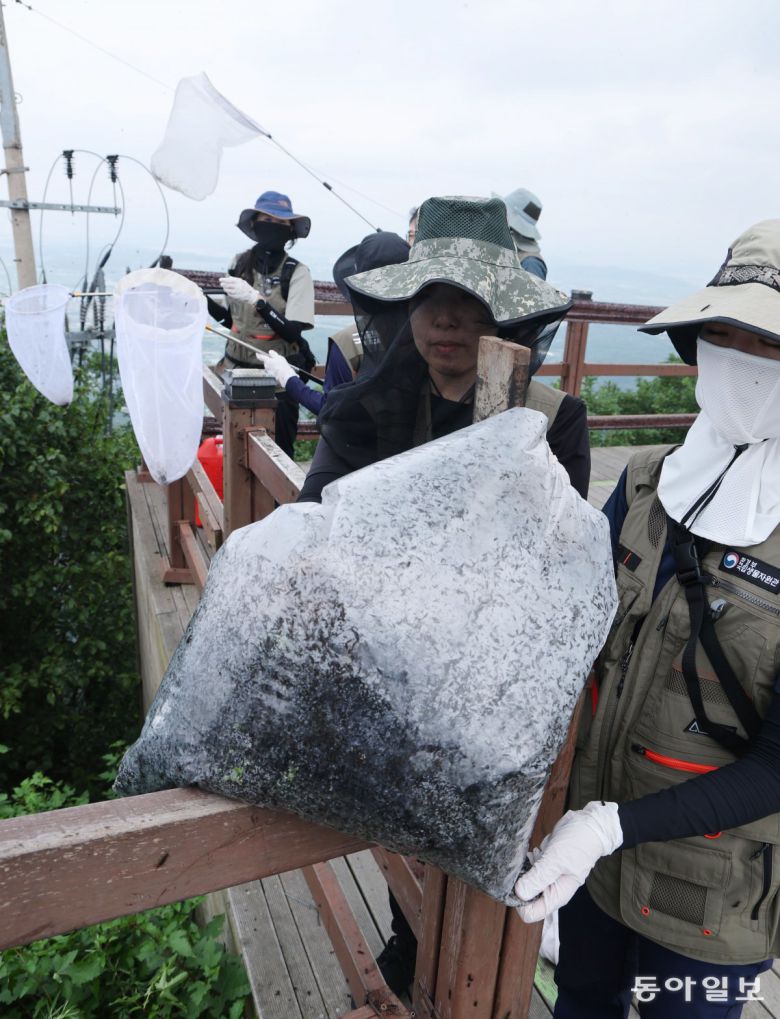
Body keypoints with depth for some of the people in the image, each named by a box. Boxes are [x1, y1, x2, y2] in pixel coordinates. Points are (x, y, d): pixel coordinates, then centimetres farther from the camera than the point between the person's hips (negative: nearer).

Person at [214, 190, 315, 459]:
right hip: (236, 369, 5)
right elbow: (233, 320, 12)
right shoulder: (240, 263, 3)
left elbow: (292, 331, -19)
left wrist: (255, 299, -28)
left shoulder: (297, 272, -12)